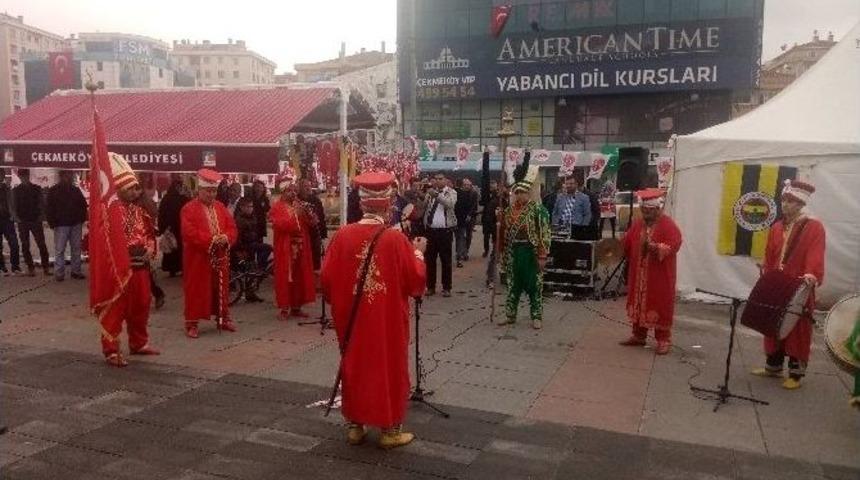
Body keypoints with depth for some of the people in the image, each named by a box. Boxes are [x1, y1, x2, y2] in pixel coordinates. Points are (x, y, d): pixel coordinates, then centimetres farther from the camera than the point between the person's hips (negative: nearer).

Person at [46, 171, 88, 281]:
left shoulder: (76, 190, 11)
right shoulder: (53, 191, 0)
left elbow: (83, 205, 16)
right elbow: (49, 209, -3)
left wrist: (82, 218, 4)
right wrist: (52, 223, -10)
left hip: (76, 224, 4)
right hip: (61, 225, -4)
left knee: (76, 248, 7)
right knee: (59, 250, -3)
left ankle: (76, 271, 15)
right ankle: (59, 273, 1)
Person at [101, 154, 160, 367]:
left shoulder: (138, 208, 14)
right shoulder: (114, 209, -11)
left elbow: (149, 231, 20)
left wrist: (150, 248, 1)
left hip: (141, 265, 8)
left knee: (141, 304, 16)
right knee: (118, 308, -4)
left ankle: (139, 343, 30)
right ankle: (111, 350, 4)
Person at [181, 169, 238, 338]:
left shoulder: (221, 207, 11)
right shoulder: (189, 209, -8)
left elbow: (232, 228, 8)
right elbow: (189, 233, -19)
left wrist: (226, 238, -13)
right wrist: (211, 239, -23)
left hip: (220, 257, 6)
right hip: (198, 258, -5)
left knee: (221, 288, 13)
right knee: (196, 290, -1)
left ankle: (223, 319, 25)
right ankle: (191, 323, 6)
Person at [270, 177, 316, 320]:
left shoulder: (299, 205, 14)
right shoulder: (277, 207, -2)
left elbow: (310, 225, 12)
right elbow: (279, 225, -18)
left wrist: (308, 215, -8)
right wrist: (295, 215, -23)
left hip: (300, 248, 5)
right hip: (285, 248, -5)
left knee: (300, 276, 7)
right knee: (285, 277, -3)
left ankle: (296, 307, 15)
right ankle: (285, 308, 3)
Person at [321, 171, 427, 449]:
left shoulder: (343, 235, -7)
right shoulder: (396, 239, -15)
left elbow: (326, 278, -2)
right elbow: (416, 280, -10)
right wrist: (418, 252, 6)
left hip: (351, 318, 3)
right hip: (388, 320, -3)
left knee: (354, 366, 16)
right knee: (389, 368, 10)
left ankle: (355, 426, 26)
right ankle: (390, 430, 18)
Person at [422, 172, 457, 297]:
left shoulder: (451, 192, 0)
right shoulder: (430, 192, 13)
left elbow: (450, 204, -23)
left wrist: (436, 194, -33)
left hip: (445, 231, -3)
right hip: (431, 230, 4)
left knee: (446, 260, 2)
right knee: (430, 259, 7)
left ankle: (446, 288, 11)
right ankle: (430, 286, 18)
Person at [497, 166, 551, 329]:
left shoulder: (537, 208, -9)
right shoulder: (509, 210, 8)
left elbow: (544, 232, -13)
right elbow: (503, 231, 15)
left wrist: (542, 256, -17)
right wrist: (503, 253, 10)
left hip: (531, 251, -5)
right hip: (513, 252, 5)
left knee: (534, 284, 2)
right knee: (513, 284, 12)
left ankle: (537, 316, 12)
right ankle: (510, 314, 22)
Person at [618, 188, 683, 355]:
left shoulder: (669, 225, -12)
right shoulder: (637, 224, 8)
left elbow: (673, 246, -23)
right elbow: (626, 243, 14)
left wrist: (654, 247, -33)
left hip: (660, 276, -6)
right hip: (639, 275, 6)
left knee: (660, 306, -1)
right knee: (638, 304, 13)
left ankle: (663, 340, 9)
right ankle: (638, 335, 25)